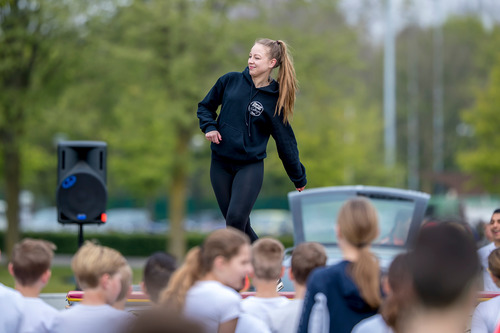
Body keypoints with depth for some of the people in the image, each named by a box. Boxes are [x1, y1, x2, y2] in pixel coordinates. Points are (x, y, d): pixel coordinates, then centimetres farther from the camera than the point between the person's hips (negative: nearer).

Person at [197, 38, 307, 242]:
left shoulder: (274, 100, -2)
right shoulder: (230, 81, 2)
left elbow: (285, 142, 5)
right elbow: (205, 106, 17)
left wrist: (299, 178, 11)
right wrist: (209, 126, -4)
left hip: (251, 166, -3)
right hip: (220, 164, 3)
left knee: (236, 220, -19)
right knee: (239, 225, 6)